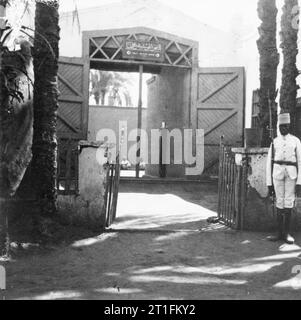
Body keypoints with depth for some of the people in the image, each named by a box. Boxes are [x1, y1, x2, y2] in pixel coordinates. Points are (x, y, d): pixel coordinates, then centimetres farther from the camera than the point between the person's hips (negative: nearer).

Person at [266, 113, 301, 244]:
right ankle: (280, 233, 12)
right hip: (278, 173, 1)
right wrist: (269, 184, 4)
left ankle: (286, 233, 9)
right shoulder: (274, 142, 8)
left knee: (288, 203, -1)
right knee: (279, 203, 4)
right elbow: (269, 163, 8)